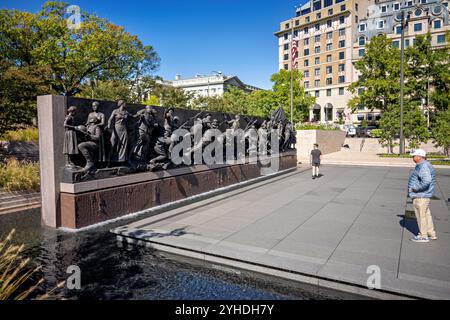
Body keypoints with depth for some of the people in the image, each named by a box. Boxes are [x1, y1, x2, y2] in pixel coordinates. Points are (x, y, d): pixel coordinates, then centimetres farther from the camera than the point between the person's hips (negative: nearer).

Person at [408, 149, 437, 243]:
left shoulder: (423, 166, -20)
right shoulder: (424, 165, 13)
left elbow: (426, 181, -33)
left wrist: (416, 188, -22)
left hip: (420, 196, -10)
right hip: (423, 195, 10)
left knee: (421, 215, 0)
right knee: (426, 214, 17)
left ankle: (423, 236, 10)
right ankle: (431, 234, 27)